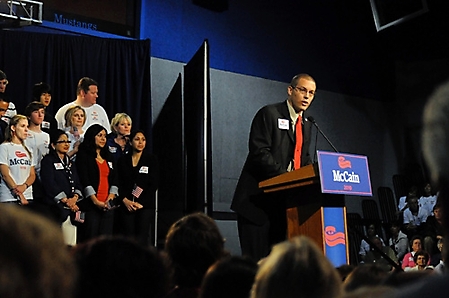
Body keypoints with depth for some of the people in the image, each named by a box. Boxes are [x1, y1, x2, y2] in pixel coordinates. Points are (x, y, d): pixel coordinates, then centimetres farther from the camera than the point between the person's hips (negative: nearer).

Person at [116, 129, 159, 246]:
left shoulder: (151, 159, 5)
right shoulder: (123, 160, 10)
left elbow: (154, 184, 1)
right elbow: (119, 183, 6)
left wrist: (141, 203, -6)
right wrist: (125, 200, -8)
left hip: (145, 205, -1)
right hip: (126, 205, 2)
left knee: (142, 239, -9)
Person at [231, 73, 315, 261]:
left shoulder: (306, 124, 17)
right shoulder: (269, 114, -6)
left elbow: (304, 160, 18)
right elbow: (259, 153, -16)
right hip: (258, 199, -7)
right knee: (256, 258, -7)